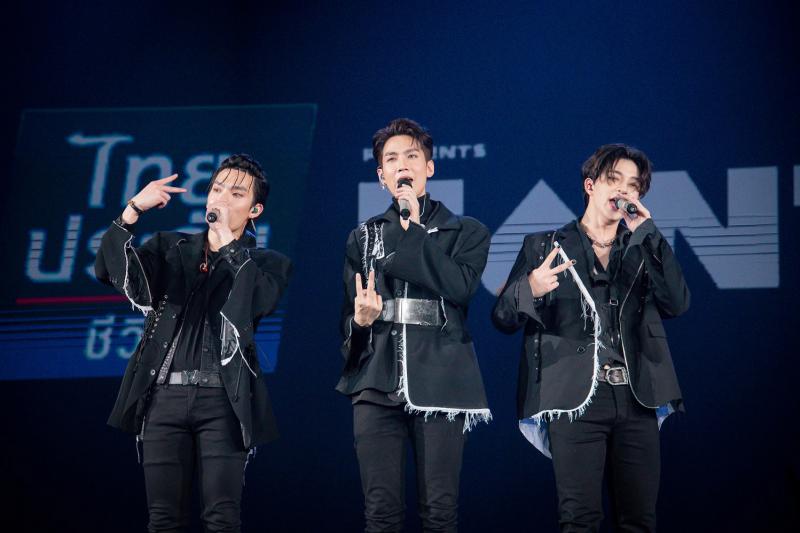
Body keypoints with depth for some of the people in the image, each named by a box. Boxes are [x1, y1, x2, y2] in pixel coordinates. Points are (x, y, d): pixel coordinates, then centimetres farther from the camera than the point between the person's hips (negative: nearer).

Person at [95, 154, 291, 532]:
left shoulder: (266, 264, 12)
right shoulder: (170, 248, 16)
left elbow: (257, 303, -10)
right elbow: (113, 271, -1)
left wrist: (228, 241, -10)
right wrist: (132, 212, -14)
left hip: (222, 400, -2)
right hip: (165, 396, 2)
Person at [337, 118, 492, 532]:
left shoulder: (466, 232, 10)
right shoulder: (364, 236, 18)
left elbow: (460, 287, -10)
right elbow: (348, 314, 14)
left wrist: (414, 229, -6)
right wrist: (360, 319, -10)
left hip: (439, 382, -2)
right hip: (377, 382, 2)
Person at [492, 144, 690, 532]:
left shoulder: (642, 251, 17)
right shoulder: (544, 247, 11)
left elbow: (677, 304, 0)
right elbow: (503, 318, 6)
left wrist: (646, 232, -3)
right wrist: (531, 290, -17)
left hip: (635, 398, 3)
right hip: (576, 397, -3)